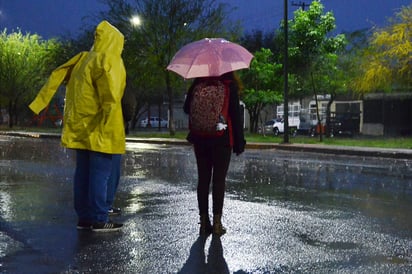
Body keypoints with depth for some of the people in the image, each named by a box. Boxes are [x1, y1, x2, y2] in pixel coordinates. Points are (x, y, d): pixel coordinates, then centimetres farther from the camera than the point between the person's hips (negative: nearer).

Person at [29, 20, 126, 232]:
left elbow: (56, 77, 7)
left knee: (83, 173, 12)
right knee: (102, 174, -3)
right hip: (101, 132, -7)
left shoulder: (83, 59, 11)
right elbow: (110, 97, -22)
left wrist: (38, 104, 8)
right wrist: (109, 127, -21)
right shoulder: (109, 61, -10)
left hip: (81, 127, 8)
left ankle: (84, 217, 17)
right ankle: (99, 219, -1)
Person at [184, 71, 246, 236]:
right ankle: (217, 223, 1)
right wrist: (239, 141, -2)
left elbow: (187, 108, 8)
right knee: (219, 180, 2)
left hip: (200, 139, 3)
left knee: (203, 179, 9)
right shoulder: (230, 86, -5)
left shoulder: (198, 84, 2)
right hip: (222, 140, -2)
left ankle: (204, 222, 10)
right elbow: (235, 114, -6)